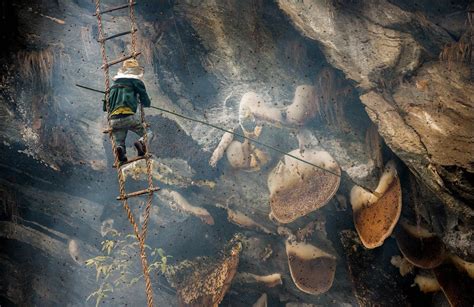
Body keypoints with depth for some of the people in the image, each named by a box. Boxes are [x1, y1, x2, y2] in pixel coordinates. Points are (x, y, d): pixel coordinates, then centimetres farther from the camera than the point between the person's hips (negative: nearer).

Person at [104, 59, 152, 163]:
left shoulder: (114, 85, 25)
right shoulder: (137, 82, 12)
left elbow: (105, 107, 27)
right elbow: (146, 103, 13)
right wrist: (139, 100, 36)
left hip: (113, 121, 3)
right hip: (129, 117, -3)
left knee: (119, 144, 15)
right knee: (148, 134, 17)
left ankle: (119, 148, -22)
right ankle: (141, 142, -18)